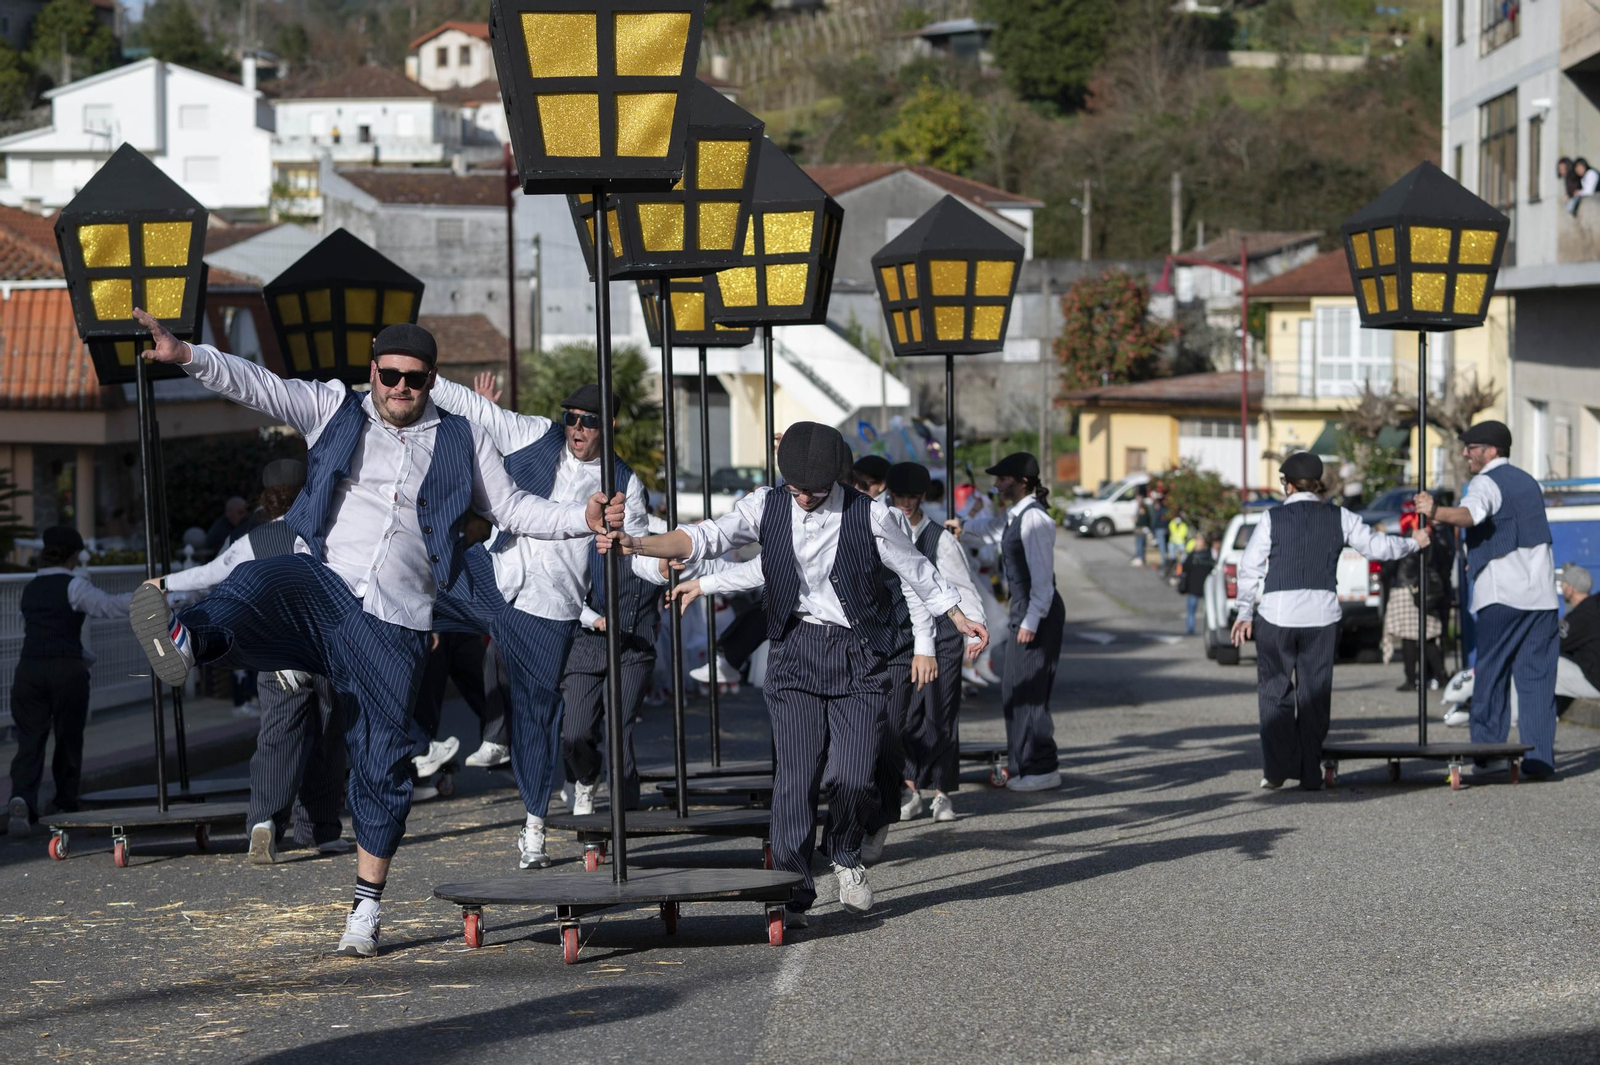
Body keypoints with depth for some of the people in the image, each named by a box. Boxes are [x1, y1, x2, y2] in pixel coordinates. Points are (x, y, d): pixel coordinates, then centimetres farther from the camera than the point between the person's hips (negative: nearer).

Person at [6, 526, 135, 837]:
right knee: (69, 739, 11)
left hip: (29, 669, 4)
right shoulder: (74, 586, -3)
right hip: (66, 671, -4)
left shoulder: (30, 590, 17)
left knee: (30, 741, -2)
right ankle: (66, 807, 20)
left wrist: (87, 658, 27)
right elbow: (108, 605, -17)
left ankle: (22, 798, -26)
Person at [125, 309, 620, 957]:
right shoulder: (334, 410, 14)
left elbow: (512, 510, 20)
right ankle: (187, 643, -71)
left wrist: (583, 519, 4)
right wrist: (185, 355, -8)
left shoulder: (460, 442, 17)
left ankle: (368, 904, 14)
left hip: (395, 621, 1)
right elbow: (256, 385, 6)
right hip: (322, 588, -1)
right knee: (258, 582, -37)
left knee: (383, 762, 1)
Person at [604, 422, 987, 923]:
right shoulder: (767, 506, -2)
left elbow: (916, 570, 7)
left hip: (859, 655, -1)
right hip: (795, 651, 1)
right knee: (795, 775, -7)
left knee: (851, 779, -9)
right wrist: (636, 544, -25)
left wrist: (960, 618, 12)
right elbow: (706, 537, -12)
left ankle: (845, 857, 22)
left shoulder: (869, 515, -7)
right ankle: (791, 895, 1)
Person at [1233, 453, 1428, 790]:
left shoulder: (1272, 519, -3)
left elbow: (1250, 568, -3)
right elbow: (1377, 546, 10)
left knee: (1275, 689, 8)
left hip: (1276, 614, -2)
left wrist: (1245, 613, 5)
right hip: (1322, 615, 2)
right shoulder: (1339, 519, 3)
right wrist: (1414, 543, 27)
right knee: (1314, 692, 9)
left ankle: (1277, 767, 0)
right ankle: (1310, 772, 9)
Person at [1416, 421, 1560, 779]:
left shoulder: (1486, 483, -4)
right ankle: (1539, 759, -1)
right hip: (1541, 591, 7)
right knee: (1537, 676, 3)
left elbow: (1471, 514, -27)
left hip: (1502, 593, -7)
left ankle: (1489, 749, -6)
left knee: (1491, 673, -1)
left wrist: (1436, 512, -43)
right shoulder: (1527, 482, 22)